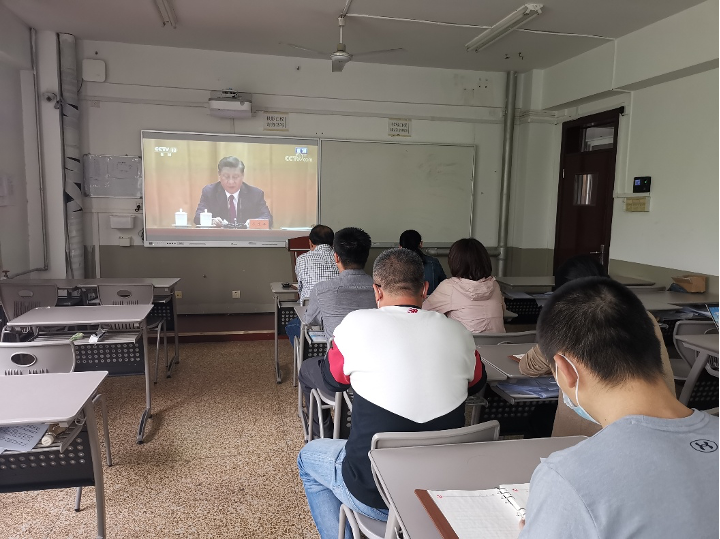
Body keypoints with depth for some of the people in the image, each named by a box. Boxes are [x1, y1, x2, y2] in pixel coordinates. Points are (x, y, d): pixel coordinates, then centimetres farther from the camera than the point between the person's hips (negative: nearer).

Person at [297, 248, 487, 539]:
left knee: (308, 456, 25)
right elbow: (477, 383, 14)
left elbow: (332, 379, 2)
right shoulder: (458, 333, -7)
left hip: (375, 497, -4)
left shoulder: (357, 324, -17)